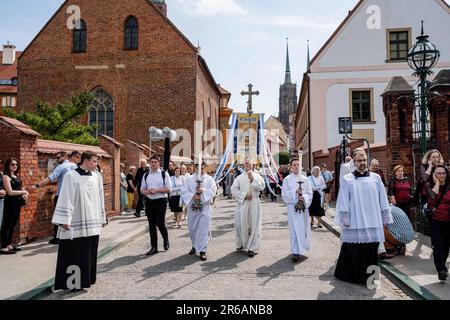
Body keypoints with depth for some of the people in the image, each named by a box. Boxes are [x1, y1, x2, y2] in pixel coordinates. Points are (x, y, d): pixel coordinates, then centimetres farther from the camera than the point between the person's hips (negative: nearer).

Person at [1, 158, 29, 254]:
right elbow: (10, 192, -17)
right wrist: (23, 192, -8)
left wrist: (24, 195, 2)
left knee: (13, 224, 12)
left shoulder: (16, 176, 14)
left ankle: (9, 245, 20)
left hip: (17, 202, 8)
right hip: (10, 202, -8)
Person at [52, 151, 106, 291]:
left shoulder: (97, 176, 8)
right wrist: (65, 220, -13)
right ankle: (73, 282, 11)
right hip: (76, 223, -5)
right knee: (74, 252, 0)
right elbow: (65, 199, -9)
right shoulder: (71, 176, -7)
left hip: (93, 222, 5)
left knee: (89, 252, 10)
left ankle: (85, 279, 23)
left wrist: (102, 218, 16)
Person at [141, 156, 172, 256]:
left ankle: (166, 240, 22)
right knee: (151, 225, 8)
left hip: (161, 201, -4)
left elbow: (168, 189, -7)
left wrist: (156, 190, -18)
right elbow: (142, 190, 11)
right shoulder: (146, 175, 9)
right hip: (149, 201, 4)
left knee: (160, 223, -8)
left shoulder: (164, 174, -3)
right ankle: (154, 247, 19)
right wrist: (147, 192, -11)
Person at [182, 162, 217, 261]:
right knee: (192, 228, 12)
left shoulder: (209, 179, 5)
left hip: (204, 207, -2)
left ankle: (202, 250, 3)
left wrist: (203, 191, -19)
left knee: (204, 228, -4)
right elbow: (184, 191, -3)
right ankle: (195, 246, 33)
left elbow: (213, 191, -6)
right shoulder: (189, 179, 5)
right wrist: (193, 196, -17)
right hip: (192, 207, 2)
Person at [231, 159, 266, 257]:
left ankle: (252, 248, 4)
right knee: (242, 224, 2)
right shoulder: (239, 177, 9)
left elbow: (262, 187, -6)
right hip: (243, 203, 0)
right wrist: (244, 195, -9)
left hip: (254, 202, 0)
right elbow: (233, 189, 0)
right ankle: (242, 244, 20)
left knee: (254, 225, -1)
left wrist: (253, 179, -15)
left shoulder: (257, 176, 9)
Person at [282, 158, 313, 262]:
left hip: (303, 207, 3)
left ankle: (301, 248, 29)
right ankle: (295, 252, -1)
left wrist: (304, 197, -16)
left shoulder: (305, 179, 7)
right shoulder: (287, 180, 1)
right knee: (295, 229, -4)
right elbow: (284, 194, -4)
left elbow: (310, 193, 4)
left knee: (304, 229, 10)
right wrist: (295, 192, -18)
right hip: (292, 207, -3)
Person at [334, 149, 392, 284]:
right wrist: (345, 220, -5)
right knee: (353, 252, 1)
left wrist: (385, 219, 8)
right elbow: (343, 202, 0)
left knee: (371, 252, 5)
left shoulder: (376, 178, 8)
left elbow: (383, 200, 10)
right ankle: (352, 276, 18)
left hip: (372, 223, 2)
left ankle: (369, 277, 19)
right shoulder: (347, 179, 3)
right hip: (354, 224, -2)